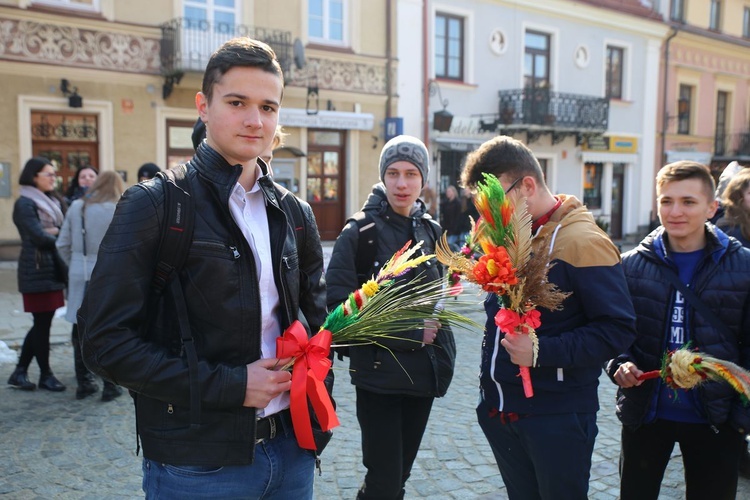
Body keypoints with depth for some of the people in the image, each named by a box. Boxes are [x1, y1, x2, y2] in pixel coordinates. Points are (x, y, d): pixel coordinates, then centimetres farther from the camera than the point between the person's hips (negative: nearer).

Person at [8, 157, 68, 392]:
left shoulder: (52, 201, 16)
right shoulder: (25, 203, -9)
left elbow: (64, 227, 10)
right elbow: (40, 237, -17)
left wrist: (54, 232, -10)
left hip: (54, 269, 8)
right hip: (37, 271, -8)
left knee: (42, 323, 11)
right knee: (42, 323, 1)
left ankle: (20, 372, 21)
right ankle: (45, 374, 13)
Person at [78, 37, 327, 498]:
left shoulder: (294, 213, 6)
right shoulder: (154, 205, -10)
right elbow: (106, 341, -14)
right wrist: (229, 386, -17)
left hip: (291, 449, 5)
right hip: (198, 463, -5)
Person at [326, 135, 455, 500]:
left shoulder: (431, 230, 7)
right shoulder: (360, 230, -9)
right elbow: (340, 305, -15)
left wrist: (434, 326, -3)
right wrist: (410, 332, -16)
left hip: (422, 372, 5)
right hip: (378, 373, -5)